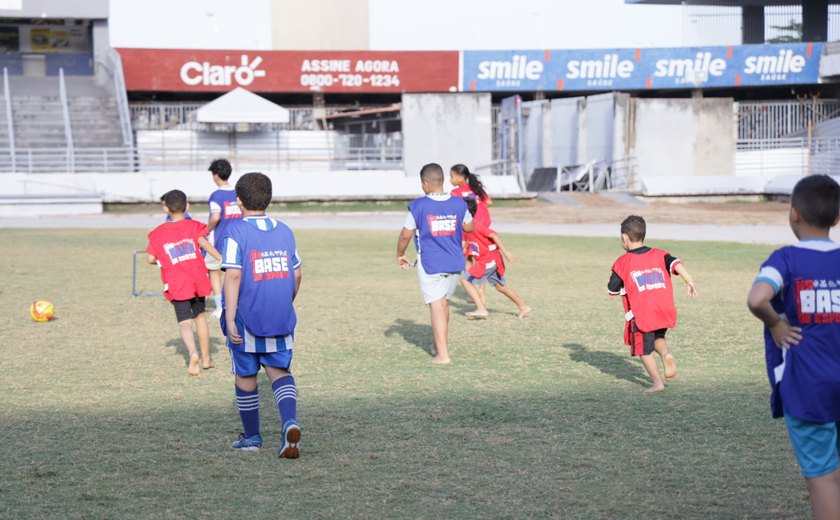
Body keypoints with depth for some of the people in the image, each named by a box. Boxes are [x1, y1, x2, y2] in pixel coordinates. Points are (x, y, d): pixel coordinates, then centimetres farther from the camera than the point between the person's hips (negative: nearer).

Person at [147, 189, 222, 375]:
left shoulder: (158, 233, 4)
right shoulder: (194, 226, 2)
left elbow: (151, 259, 5)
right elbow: (204, 243, -15)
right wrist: (223, 259, -22)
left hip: (176, 285, -2)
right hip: (198, 280, 2)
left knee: (185, 323, -6)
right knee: (200, 316, 21)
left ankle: (193, 353, -35)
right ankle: (206, 358, 29)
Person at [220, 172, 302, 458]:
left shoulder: (236, 232, -10)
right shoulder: (284, 231, 6)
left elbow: (233, 276, -18)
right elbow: (296, 275, 11)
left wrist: (229, 319, -19)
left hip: (246, 318, -4)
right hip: (281, 318, 4)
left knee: (246, 376, 12)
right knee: (279, 371, 8)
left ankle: (252, 437, 23)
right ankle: (290, 422, -19)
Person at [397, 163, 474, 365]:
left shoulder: (418, 206, -12)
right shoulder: (458, 204, -1)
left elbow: (405, 235, -6)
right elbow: (469, 227, 15)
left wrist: (400, 255, 10)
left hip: (430, 264, -4)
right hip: (455, 263, 4)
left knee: (437, 306, -4)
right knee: (444, 303, 21)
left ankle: (442, 354, -9)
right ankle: (440, 344, 34)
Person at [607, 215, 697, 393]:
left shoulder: (623, 262, 1)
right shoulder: (659, 254, 10)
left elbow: (613, 289, 4)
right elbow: (676, 264, -7)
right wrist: (689, 281, -19)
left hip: (640, 313, -4)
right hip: (665, 310, 4)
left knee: (645, 350, 8)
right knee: (658, 337, 27)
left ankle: (657, 382, 1)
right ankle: (666, 354, -3)